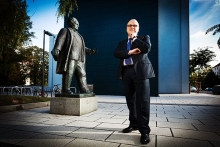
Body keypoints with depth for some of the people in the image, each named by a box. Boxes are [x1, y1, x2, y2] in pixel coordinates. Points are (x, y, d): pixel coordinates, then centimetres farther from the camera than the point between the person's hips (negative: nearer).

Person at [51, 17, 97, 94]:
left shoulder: (77, 34, 32)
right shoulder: (65, 30, 10)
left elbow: (80, 46, 33)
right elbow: (60, 41, -7)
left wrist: (90, 51, 26)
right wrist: (56, 51, -23)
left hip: (78, 59, 7)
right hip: (69, 57, -7)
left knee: (82, 74, 1)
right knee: (68, 73, -12)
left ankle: (84, 90, 2)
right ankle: (66, 89, -6)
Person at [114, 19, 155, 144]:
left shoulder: (144, 38, 15)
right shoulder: (122, 43, 23)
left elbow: (147, 48, -8)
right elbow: (116, 53, 4)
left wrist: (134, 37, 3)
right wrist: (130, 52, -11)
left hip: (141, 71, -4)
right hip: (127, 73, 4)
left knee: (142, 101, -7)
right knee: (130, 100, 9)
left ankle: (144, 130, -1)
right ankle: (134, 124, 23)